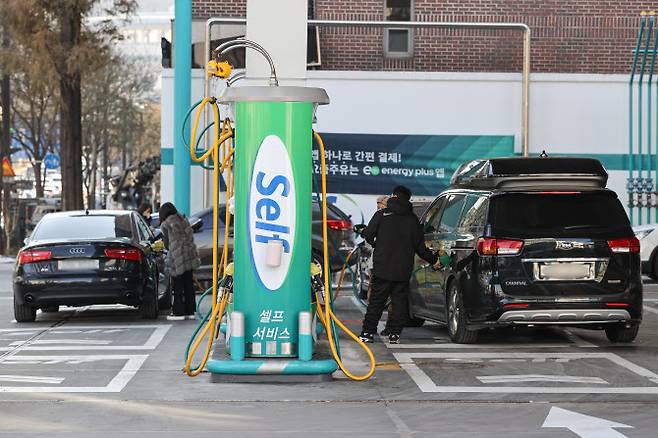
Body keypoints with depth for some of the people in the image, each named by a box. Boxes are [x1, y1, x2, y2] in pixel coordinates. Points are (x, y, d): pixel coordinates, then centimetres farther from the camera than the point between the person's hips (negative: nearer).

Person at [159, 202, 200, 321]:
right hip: (190, 255, 6)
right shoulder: (184, 220, 16)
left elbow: (167, 243, 4)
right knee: (189, 284, 10)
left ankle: (179, 312, 0)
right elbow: (190, 237, 17)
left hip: (177, 257, -6)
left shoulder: (166, 224, -3)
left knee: (178, 286, -1)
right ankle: (190, 311, 13)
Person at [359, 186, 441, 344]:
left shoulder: (382, 214, -3)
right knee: (400, 301, 8)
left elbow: (368, 236, -5)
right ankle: (394, 333, 3)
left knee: (376, 300, 4)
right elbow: (420, 247, 5)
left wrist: (377, 245, 16)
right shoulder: (412, 219, 4)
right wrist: (433, 260, 19)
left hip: (382, 267, -1)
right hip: (403, 270, 1)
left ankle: (368, 332, 3)